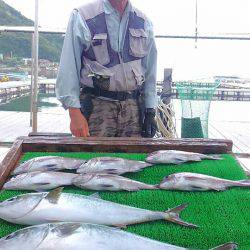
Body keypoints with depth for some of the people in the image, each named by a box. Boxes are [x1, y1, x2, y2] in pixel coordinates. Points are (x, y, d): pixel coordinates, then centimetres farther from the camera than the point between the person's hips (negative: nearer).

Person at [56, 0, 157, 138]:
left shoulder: (144, 23, 12)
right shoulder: (82, 17, -1)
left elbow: (150, 73, 16)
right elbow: (68, 69, -4)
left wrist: (150, 111, 9)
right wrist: (74, 112, -11)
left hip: (133, 106, 4)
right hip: (97, 107, -3)